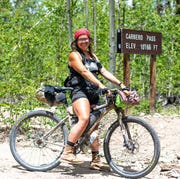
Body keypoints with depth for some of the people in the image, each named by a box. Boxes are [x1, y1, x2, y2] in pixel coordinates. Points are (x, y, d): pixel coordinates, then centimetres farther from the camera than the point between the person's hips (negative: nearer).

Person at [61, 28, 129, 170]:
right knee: (84, 119, -30)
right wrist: (101, 85, -29)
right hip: (80, 91, -8)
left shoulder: (92, 56, 22)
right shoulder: (74, 55, -2)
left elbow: (104, 71, 15)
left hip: (93, 94, 8)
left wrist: (121, 84, 2)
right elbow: (84, 72, -17)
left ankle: (96, 159, 9)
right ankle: (67, 152, -30)